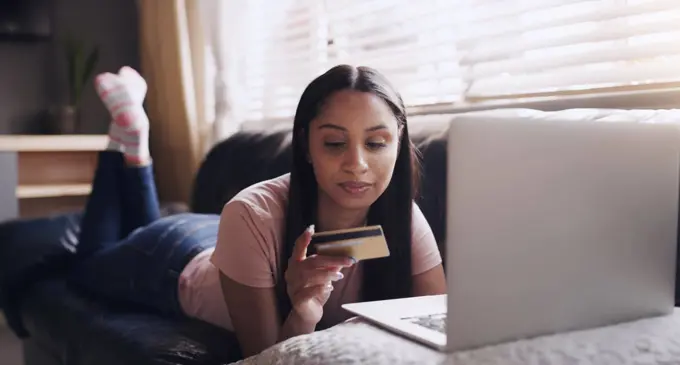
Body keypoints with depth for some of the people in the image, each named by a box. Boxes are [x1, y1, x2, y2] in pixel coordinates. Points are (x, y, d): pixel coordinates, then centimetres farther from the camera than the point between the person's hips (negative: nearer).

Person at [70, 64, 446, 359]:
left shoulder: (404, 217, -32)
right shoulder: (253, 217, -43)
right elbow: (263, 355, -35)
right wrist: (303, 315, -54)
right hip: (182, 262, -3)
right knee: (88, 267, 31)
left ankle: (135, 145, 39)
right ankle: (129, 132, 31)